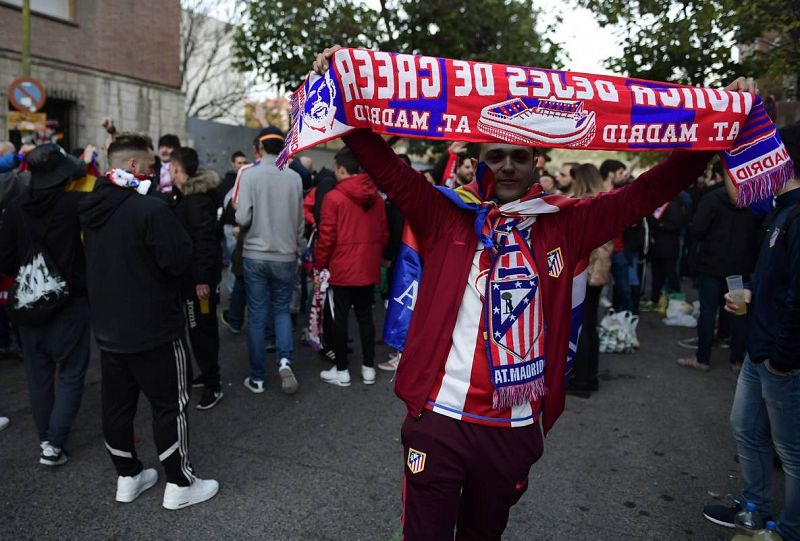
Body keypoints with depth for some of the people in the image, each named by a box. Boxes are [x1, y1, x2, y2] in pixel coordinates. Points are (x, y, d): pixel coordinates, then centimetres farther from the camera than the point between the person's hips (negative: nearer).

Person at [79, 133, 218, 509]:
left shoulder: (91, 209, 4)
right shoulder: (151, 209, -22)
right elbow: (179, 260, -21)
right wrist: (178, 235, -4)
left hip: (108, 327, 8)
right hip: (154, 329, -7)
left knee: (117, 404, 16)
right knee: (170, 405, 6)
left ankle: (128, 477, 32)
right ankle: (179, 484, 16)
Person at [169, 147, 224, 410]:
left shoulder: (197, 200, -20)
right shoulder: (186, 196, 12)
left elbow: (205, 241, -25)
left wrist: (202, 279, -25)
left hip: (199, 276, -10)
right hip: (191, 274, 10)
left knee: (201, 328, -3)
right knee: (201, 327, 18)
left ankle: (213, 386, 6)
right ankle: (208, 374, 31)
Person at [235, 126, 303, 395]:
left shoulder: (249, 175, -9)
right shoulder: (294, 178, -4)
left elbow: (243, 218, -14)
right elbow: (300, 221, 3)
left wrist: (237, 213, 10)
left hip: (255, 255, -1)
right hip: (285, 255, 1)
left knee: (257, 316, 8)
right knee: (282, 309, 17)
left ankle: (257, 378, 15)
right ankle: (285, 359, -3)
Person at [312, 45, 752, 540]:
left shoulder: (564, 226, 2)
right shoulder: (447, 218, -3)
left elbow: (643, 195, 3)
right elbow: (385, 166, -9)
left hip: (516, 427, 3)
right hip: (439, 419, -2)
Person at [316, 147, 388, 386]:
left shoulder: (334, 197, -12)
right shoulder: (376, 197, 5)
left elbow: (326, 236, -11)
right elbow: (383, 234, 9)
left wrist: (320, 265, 1)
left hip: (341, 269, -5)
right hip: (368, 269, 5)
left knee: (339, 318, 6)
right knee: (365, 316, 14)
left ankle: (341, 370, 14)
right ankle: (369, 368, 20)